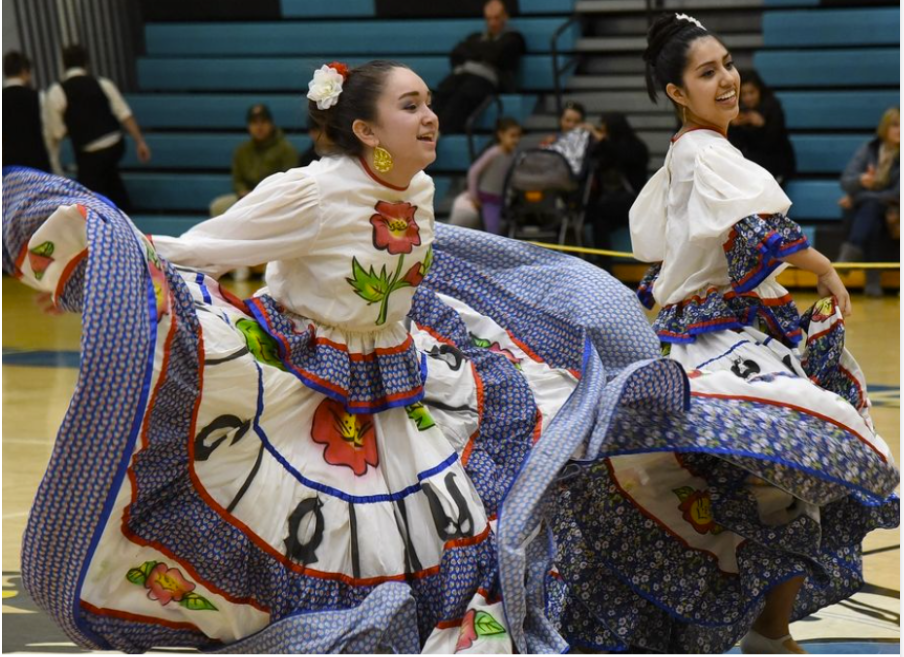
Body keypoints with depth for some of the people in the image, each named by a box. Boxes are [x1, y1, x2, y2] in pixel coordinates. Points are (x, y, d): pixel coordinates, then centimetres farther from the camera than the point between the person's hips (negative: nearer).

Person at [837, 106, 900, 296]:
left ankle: (847, 257, -51)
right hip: (862, 210, 2)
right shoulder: (869, 149, 4)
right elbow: (845, 180, -5)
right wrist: (861, 180, -30)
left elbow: (897, 194, -13)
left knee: (871, 207, -36)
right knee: (872, 225, -34)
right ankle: (873, 280, -42)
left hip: (890, 212, -2)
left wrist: (858, 198, -12)